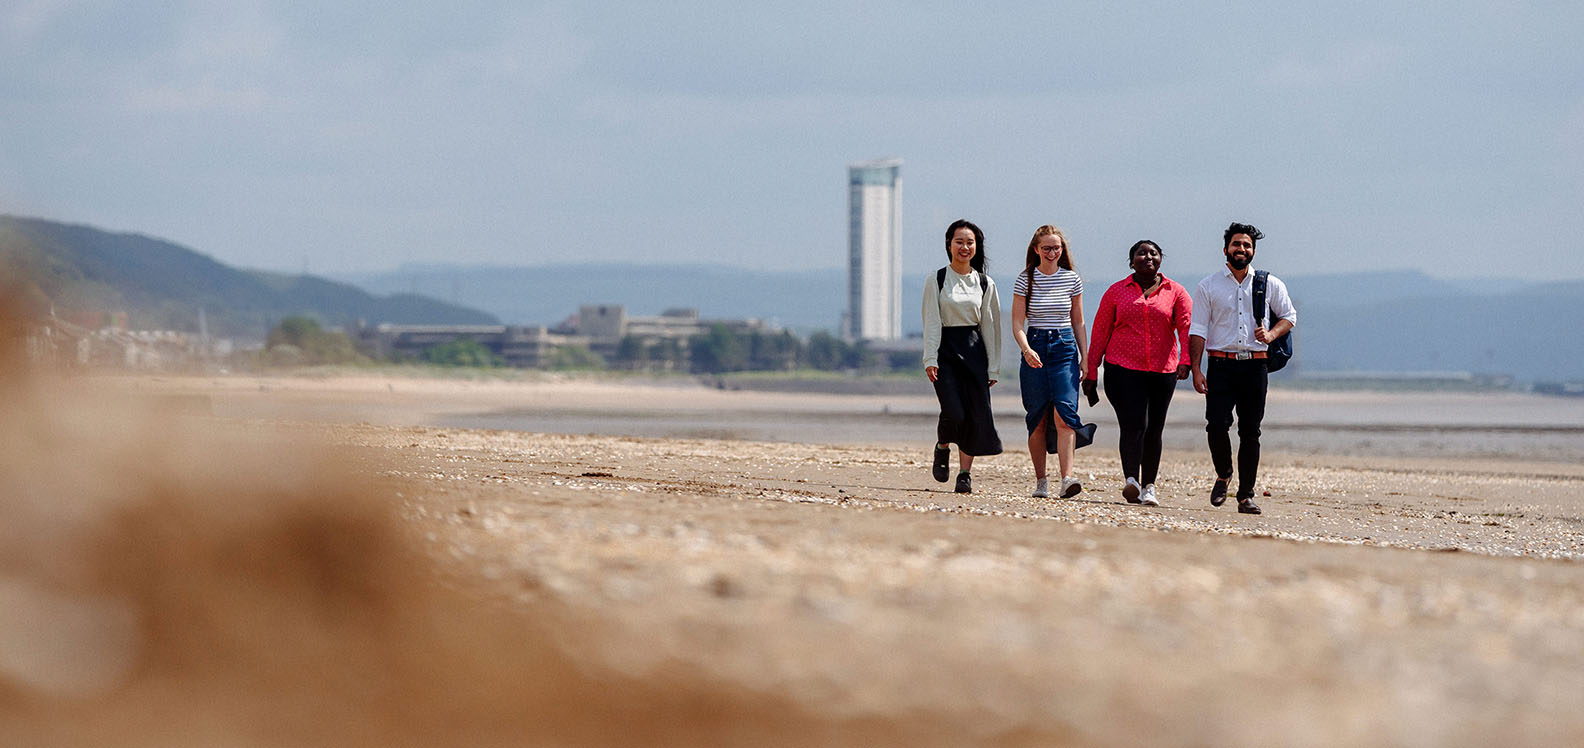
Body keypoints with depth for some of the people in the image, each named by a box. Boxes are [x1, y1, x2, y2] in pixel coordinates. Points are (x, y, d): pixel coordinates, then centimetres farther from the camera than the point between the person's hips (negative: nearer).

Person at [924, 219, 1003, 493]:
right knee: (954, 412, -15)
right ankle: (942, 449, 17)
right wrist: (930, 360, -11)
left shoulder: (985, 284, 8)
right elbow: (931, 323, -2)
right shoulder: (936, 280, 2)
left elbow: (990, 326, 9)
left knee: (976, 414, -6)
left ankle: (965, 474, 2)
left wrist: (993, 367, 4)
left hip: (975, 351, 3)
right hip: (945, 350, -3)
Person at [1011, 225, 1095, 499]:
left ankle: (1067, 479, -23)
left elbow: (1078, 322, 14)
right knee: (1037, 418, 1)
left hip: (1065, 348, 0)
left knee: (1065, 412, -15)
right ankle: (1040, 481, 11)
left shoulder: (1072, 280, 7)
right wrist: (1026, 349, -19)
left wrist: (1085, 357, 9)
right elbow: (1017, 322, -2)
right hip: (1035, 347, 0)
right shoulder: (1026, 279, 1)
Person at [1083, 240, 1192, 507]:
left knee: (1153, 430, 7)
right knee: (1134, 424, -17)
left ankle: (1148, 486, 17)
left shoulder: (1175, 292, 8)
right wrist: (1091, 372, 8)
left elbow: (1187, 327, -4)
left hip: (1162, 372, 2)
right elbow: (1100, 332, 11)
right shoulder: (1117, 291, 9)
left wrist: (1185, 360, -20)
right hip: (1123, 369, -1)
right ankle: (1131, 480, -26)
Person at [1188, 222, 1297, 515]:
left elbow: (1289, 316, 19)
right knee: (1217, 424, -15)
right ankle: (1223, 475, 12)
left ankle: (1246, 495, 6)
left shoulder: (1270, 285, 10)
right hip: (1221, 366, -1)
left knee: (1250, 432, 0)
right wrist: (1195, 369, -5)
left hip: (1254, 366, 1)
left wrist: (1271, 334, -3)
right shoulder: (1209, 286, 7)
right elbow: (1198, 330, 5)